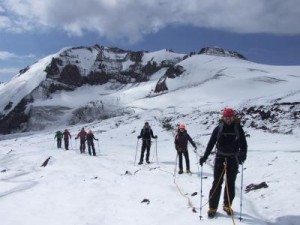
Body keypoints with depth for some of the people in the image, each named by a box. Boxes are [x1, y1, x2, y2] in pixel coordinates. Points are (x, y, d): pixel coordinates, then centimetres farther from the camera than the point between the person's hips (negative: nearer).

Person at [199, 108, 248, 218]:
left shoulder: (238, 129, -2)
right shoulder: (218, 129, -2)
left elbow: (243, 144, -5)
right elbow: (211, 143, -2)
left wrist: (243, 155, -23)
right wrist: (205, 156, -8)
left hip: (233, 159, 1)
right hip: (220, 158, -1)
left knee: (230, 183, 9)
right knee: (217, 183, -1)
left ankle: (227, 205, 24)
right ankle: (212, 207, 6)